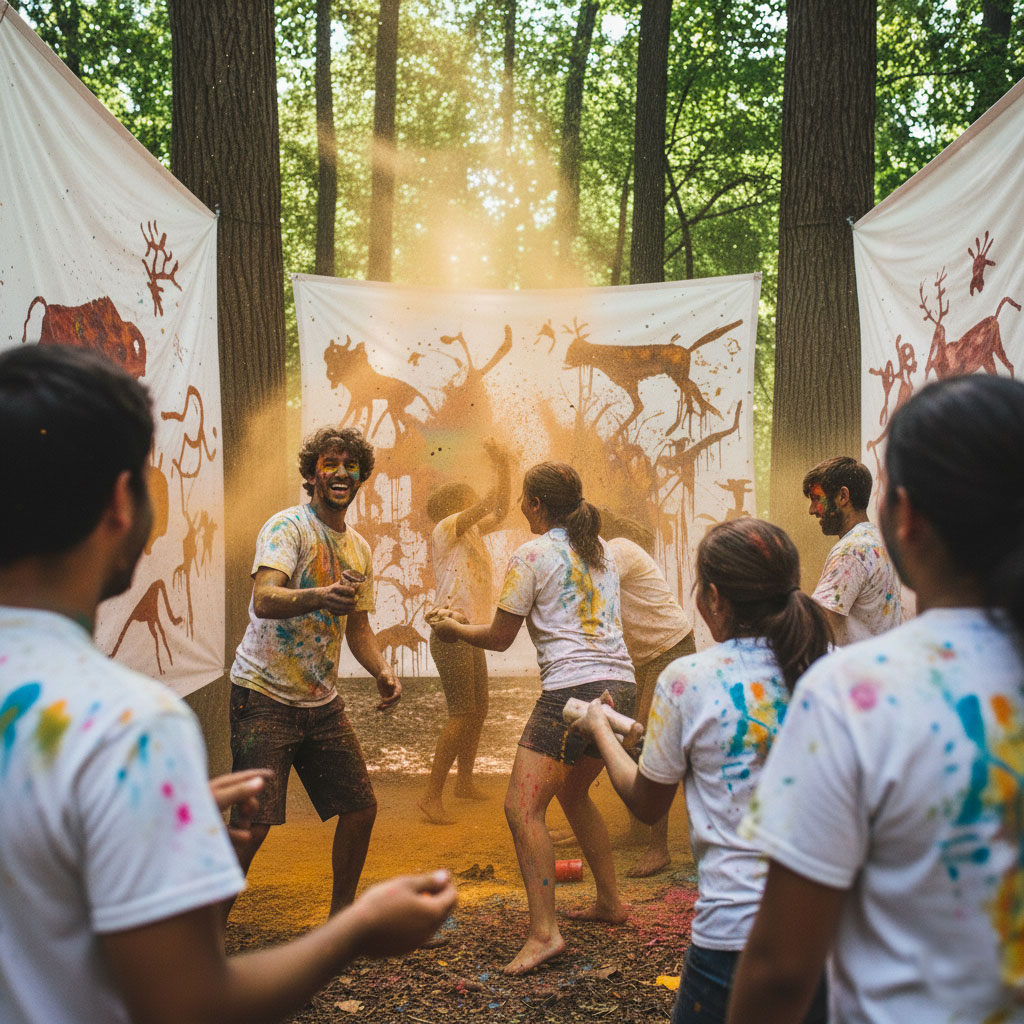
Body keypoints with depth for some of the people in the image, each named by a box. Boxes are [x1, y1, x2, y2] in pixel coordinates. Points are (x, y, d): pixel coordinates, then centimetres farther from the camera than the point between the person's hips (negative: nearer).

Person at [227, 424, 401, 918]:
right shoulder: (287, 527, -12)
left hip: (322, 701, 7)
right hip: (265, 696, -7)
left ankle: (340, 916, 28)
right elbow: (264, 600, -28)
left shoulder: (358, 548, 12)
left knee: (361, 807, 9)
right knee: (253, 822, -11)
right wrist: (321, 596, -47)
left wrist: (382, 671, 0)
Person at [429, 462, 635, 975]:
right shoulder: (600, 550, 16)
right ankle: (610, 901, 32)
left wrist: (453, 629, 19)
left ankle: (544, 931, -14)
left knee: (522, 807, -6)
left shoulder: (531, 555, -4)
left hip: (573, 691, -8)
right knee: (573, 793, 26)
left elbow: (499, 638, 1)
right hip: (621, 686, 8)